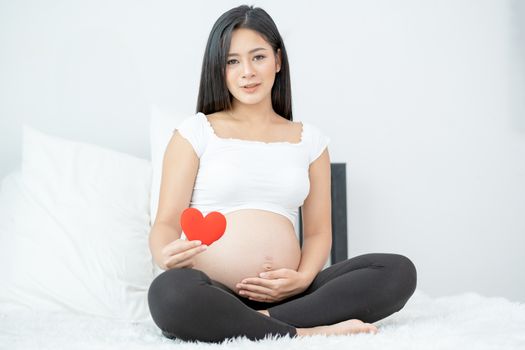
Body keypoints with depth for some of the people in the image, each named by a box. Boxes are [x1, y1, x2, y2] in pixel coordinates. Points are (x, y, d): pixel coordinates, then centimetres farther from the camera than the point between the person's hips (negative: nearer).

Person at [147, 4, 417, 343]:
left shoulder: (310, 139, 15)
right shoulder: (196, 132, 8)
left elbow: (319, 231, 13)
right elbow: (167, 222, 2)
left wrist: (303, 278, -8)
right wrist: (165, 254, -22)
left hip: (283, 295, 3)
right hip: (210, 296, -3)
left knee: (399, 270, -17)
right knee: (170, 292, -38)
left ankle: (265, 321, -25)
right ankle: (311, 332, -25)